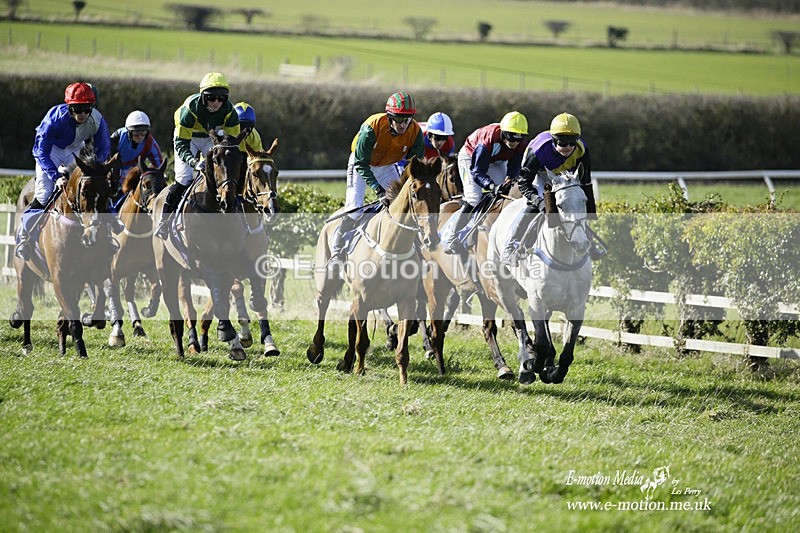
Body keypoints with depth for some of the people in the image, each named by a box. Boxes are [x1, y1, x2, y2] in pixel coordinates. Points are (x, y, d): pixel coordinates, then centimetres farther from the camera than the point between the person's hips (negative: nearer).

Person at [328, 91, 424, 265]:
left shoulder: (415, 132, -24)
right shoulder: (372, 126, -36)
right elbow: (361, 163, -31)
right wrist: (378, 188, -40)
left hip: (387, 166, 5)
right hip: (361, 164, -4)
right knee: (354, 208, -17)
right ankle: (337, 253, -11)